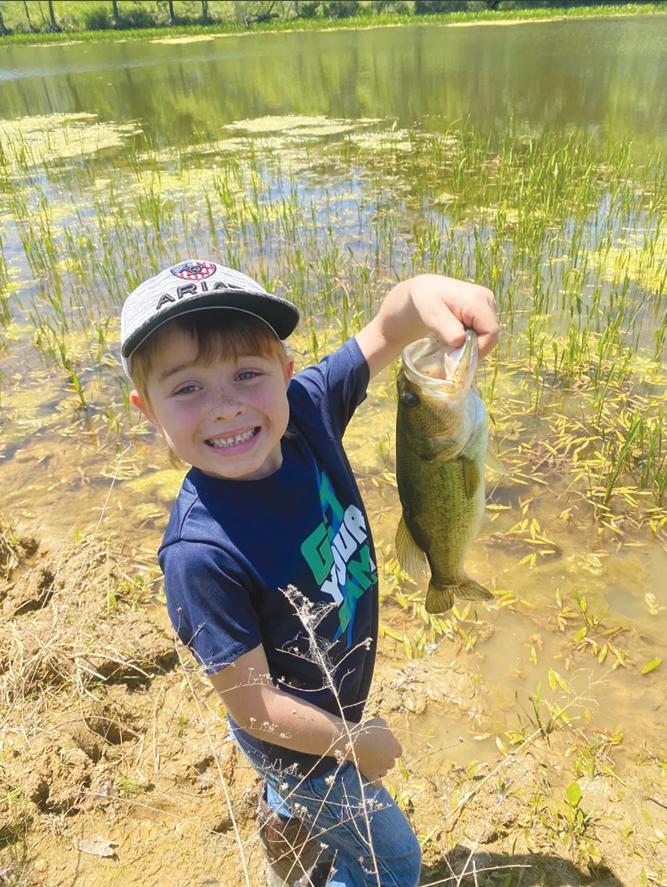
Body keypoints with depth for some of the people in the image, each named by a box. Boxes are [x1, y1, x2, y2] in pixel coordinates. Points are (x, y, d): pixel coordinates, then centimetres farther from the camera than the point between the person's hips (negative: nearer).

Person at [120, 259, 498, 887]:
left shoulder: (306, 412, -25)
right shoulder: (200, 554, -39)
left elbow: (383, 333, -19)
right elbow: (252, 705, -28)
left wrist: (423, 293, -42)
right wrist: (355, 743, -14)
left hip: (338, 692, 6)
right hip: (297, 741, -6)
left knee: (292, 807, 38)